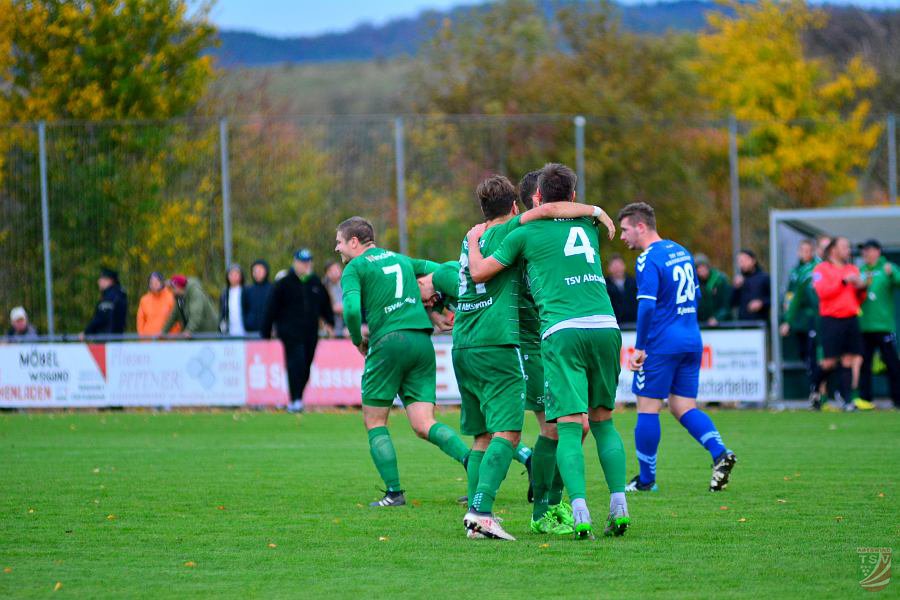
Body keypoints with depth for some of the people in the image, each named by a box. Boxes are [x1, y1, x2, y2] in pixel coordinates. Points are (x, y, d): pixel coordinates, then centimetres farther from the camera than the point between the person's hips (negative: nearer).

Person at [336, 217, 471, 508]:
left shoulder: (355, 268, 4)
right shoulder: (402, 260, 23)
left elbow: (351, 308, -12)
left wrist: (358, 340, 3)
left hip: (389, 342, -5)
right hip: (422, 341, 5)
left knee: (374, 421, 7)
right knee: (423, 424, 2)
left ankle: (394, 492, -2)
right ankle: (472, 460, -22)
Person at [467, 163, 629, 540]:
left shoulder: (526, 234, 6)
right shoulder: (588, 226, 18)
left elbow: (479, 272, 9)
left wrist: (474, 240, 29)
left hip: (562, 332, -4)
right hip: (605, 327, 4)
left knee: (569, 427, -7)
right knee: (603, 421, 15)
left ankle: (580, 512, -23)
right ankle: (619, 507, 4)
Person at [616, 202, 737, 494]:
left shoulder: (649, 260, -13)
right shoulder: (682, 252, 14)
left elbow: (647, 305, -21)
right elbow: (695, 295, 21)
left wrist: (640, 347, -16)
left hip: (661, 345, -8)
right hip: (691, 343, 8)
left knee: (648, 408, 2)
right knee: (683, 407, 11)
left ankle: (646, 479, 7)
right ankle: (720, 452, -11)